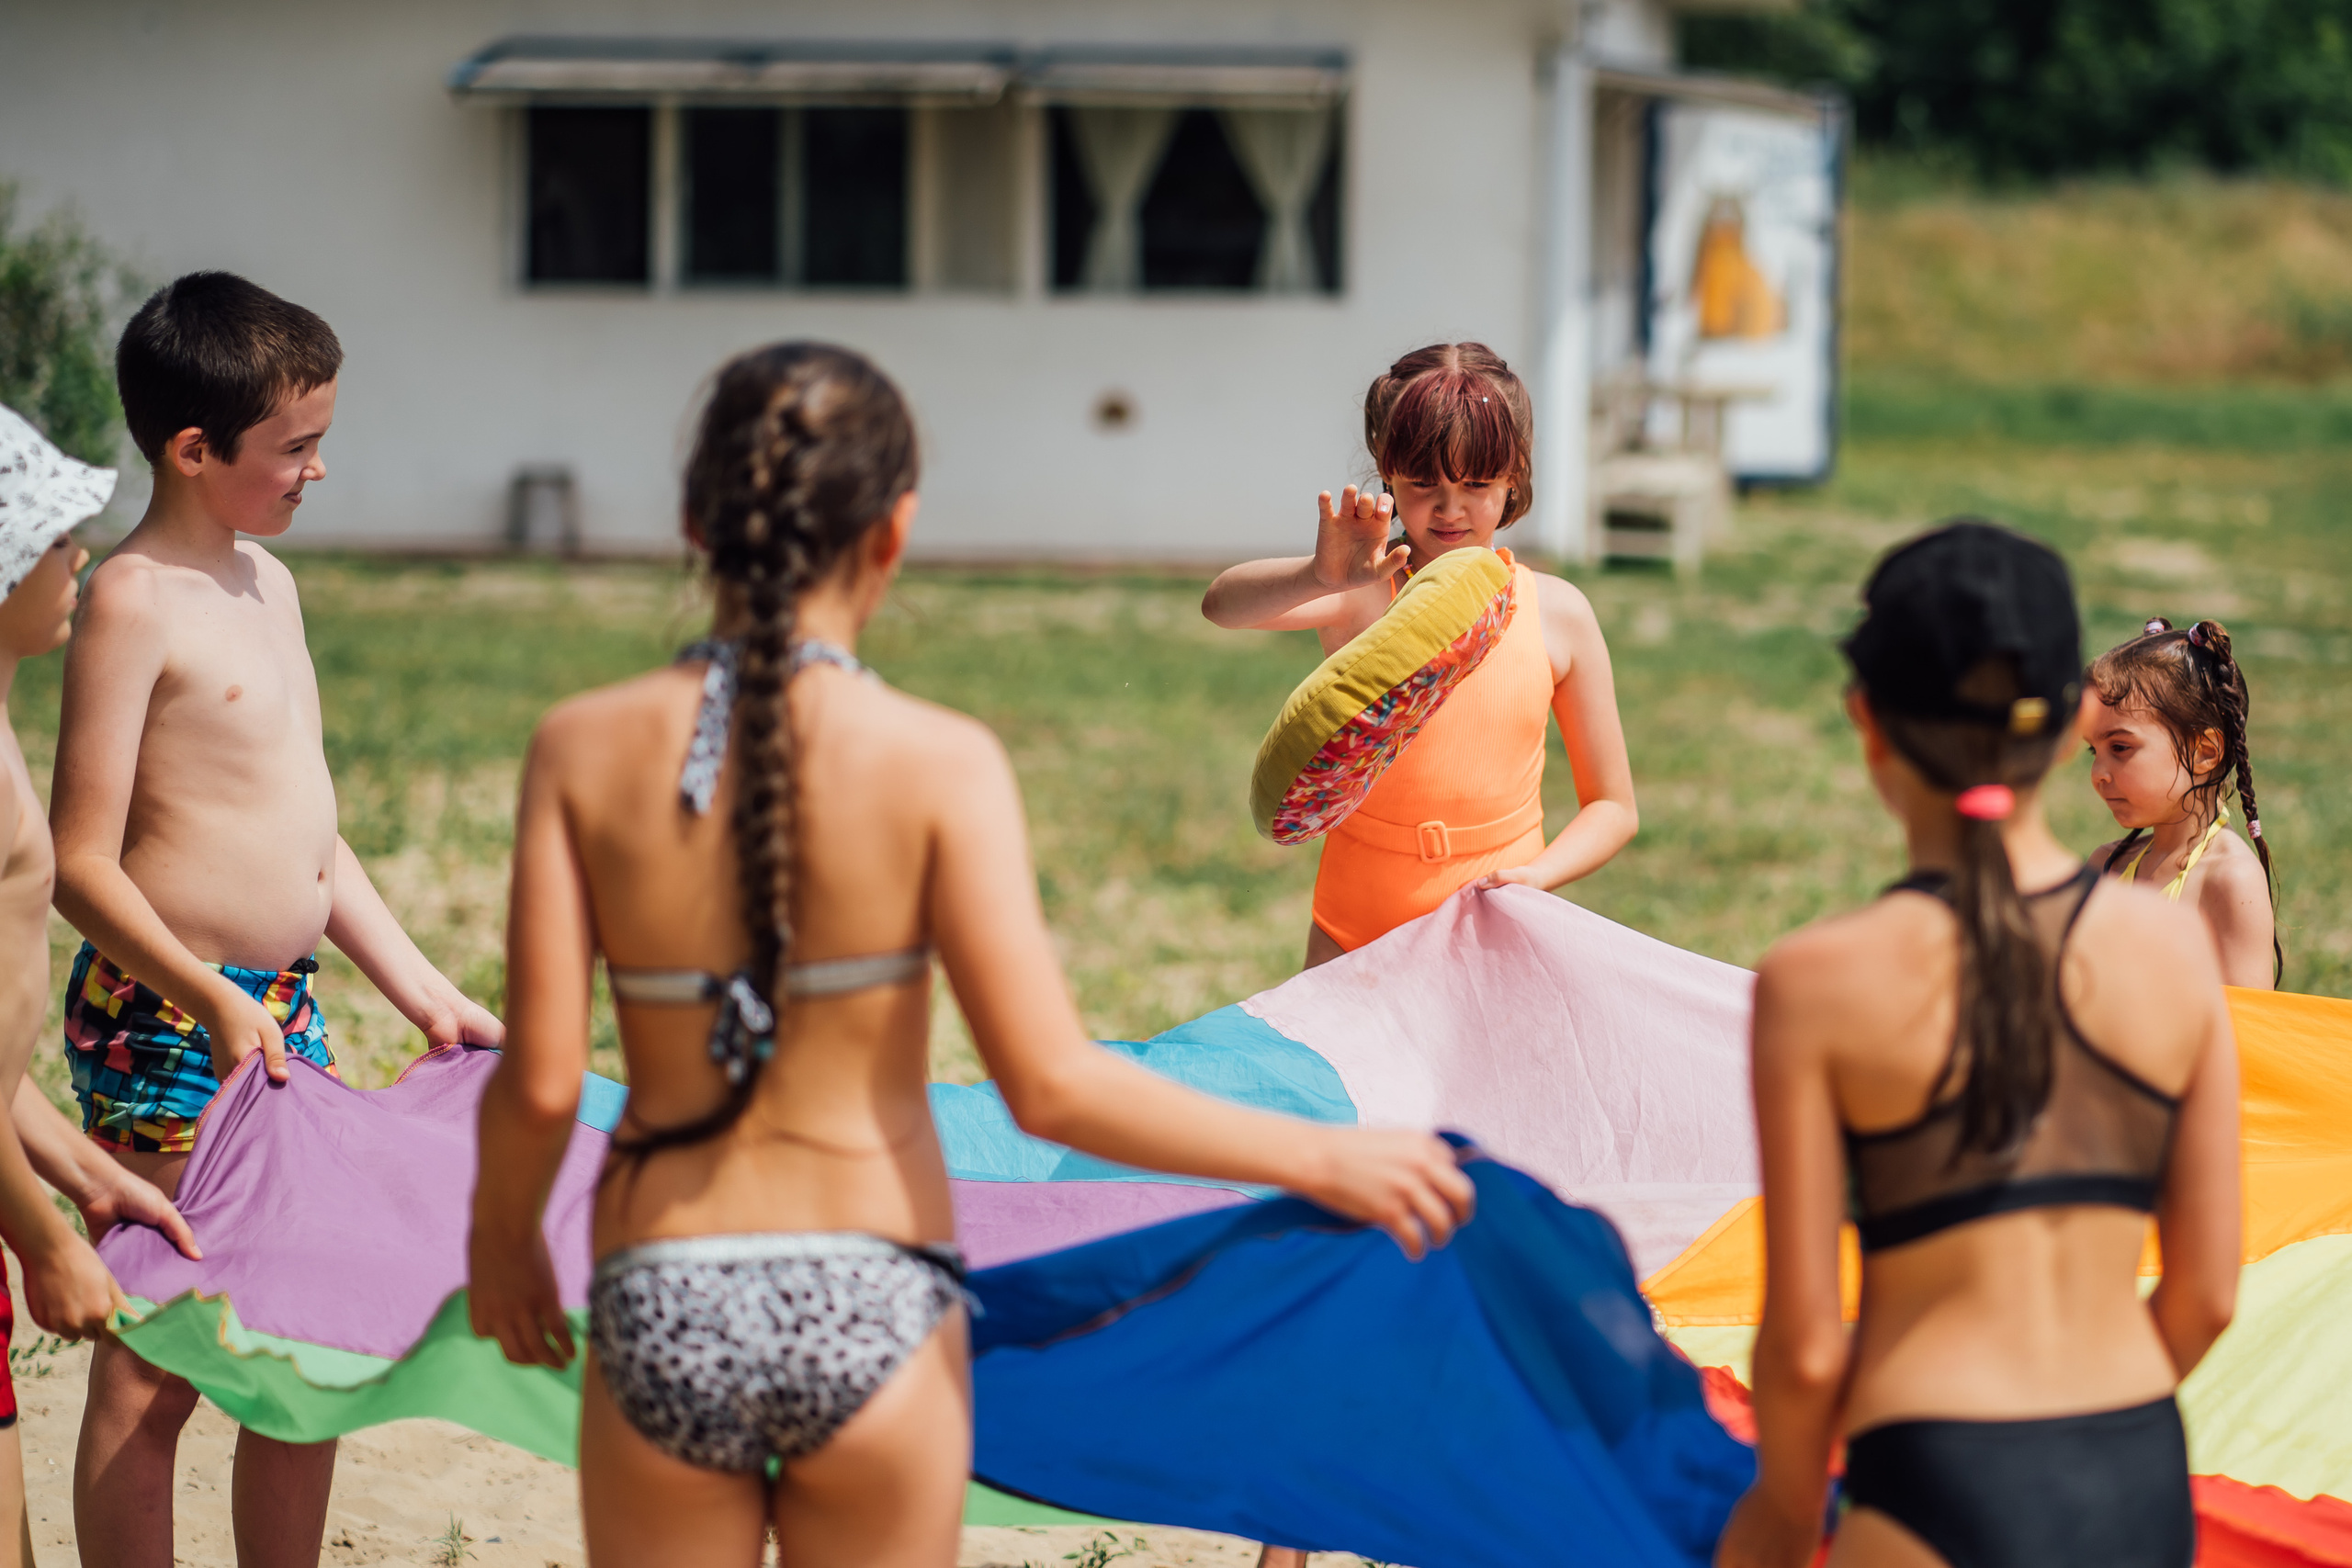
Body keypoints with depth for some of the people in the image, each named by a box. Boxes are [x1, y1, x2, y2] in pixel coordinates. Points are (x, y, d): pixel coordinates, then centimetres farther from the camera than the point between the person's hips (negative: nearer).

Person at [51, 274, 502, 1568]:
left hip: (280, 1011, 9)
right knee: (151, 1368, -2)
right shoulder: (135, 601, -13)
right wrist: (210, 1003, -27)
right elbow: (83, 866, -17)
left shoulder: (267, 584, 14)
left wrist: (421, 989, 16)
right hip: (166, 1022, -9)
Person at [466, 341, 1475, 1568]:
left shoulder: (583, 748, -6)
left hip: (660, 1313, 1)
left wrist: (503, 1237, 14)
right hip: (870, 1316, -1)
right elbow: (1051, 1087, -14)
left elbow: (539, 1081, -6)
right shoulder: (938, 764, -12)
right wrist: (1323, 1159, -5)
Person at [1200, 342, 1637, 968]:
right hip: (1356, 936, -1)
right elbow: (1222, 604, -28)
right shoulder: (1361, 595, -7)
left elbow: (1613, 809, 6)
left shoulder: (1557, 613, -1)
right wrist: (1322, 577, -48)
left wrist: (1535, 876, -14)